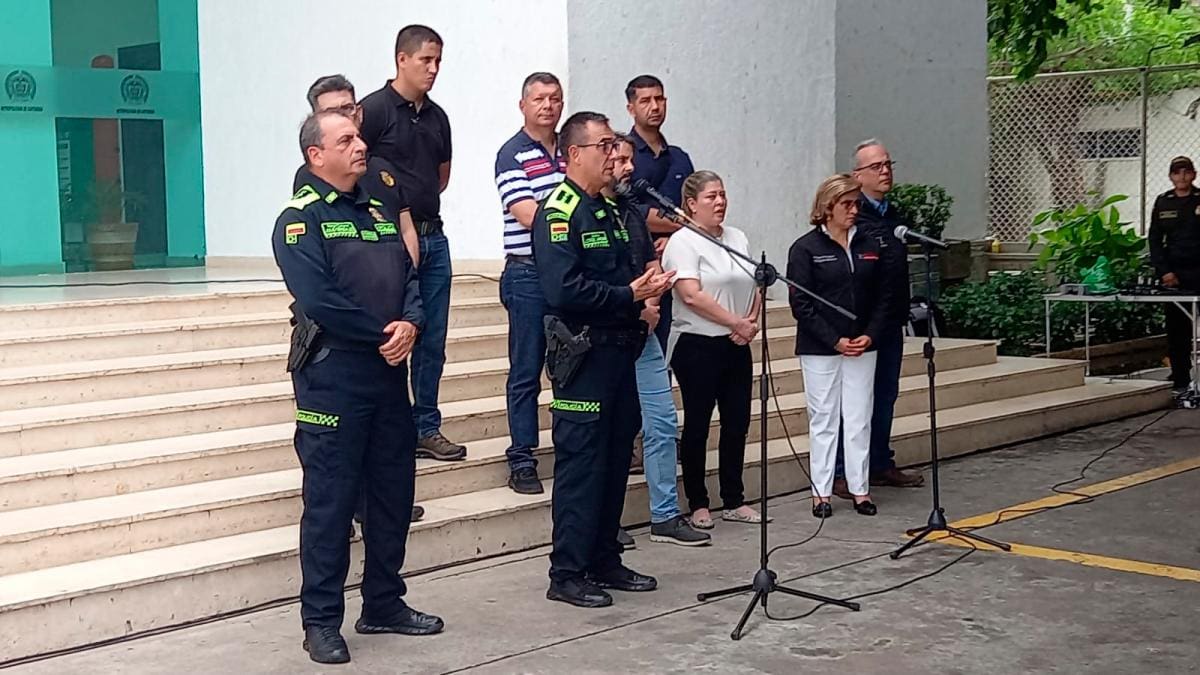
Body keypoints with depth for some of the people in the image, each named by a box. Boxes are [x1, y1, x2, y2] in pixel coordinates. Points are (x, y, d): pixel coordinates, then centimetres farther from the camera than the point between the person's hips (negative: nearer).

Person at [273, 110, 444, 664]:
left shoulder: (378, 213, 16)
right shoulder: (300, 219, -8)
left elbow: (409, 279, 10)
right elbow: (319, 300, -19)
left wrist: (410, 324, -11)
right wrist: (383, 335, -12)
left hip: (388, 375, 7)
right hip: (331, 379, -7)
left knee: (393, 493, 13)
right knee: (330, 501, -2)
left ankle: (384, 604, 26)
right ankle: (321, 622, 7)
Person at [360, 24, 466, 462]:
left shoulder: (437, 116, 13)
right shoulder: (375, 109, -8)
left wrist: (419, 202, 12)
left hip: (433, 236, 7)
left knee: (432, 340, 10)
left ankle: (426, 428, 19)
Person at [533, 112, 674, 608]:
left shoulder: (609, 210, 16)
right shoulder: (558, 212, -13)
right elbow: (564, 290, -24)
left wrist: (645, 289, 5)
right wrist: (629, 296, -17)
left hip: (619, 351, 9)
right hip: (582, 357, -9)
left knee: (616, 461, 13)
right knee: (580, 465, -4)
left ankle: (604, 562, 24)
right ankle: (567, 575, 4)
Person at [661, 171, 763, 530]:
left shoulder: (738, 238, 13)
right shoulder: (683, 242, -10)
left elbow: (756, 285, 14)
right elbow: (692, 296, -20)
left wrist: (751, 321, -4)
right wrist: (736, 322, -16)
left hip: (737, 346, 7)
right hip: (697, 346, -7)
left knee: (737, 422, 9)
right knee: (697, 425, 2)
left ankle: (734, 501, 19)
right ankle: (697, 503, 11)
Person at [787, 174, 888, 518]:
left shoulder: (869, 245, 8)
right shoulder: (805, 248, -5)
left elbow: (882, 297, 9)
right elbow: (800, 304, -9)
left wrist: (870, 335, -6)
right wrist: (835, 341, -13)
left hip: (862, 348, 3)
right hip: (820, 350, -3)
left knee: (859, 420, 5)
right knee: (823, 420, 4)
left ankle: (860, 489, 13)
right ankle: (821, 492, 10)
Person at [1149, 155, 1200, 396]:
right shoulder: (1162, 203, 10)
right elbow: (1155, 241, 9)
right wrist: (1164, 271, -3)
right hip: (1173, 274, 2)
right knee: (1176, 330, 4)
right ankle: (1180, 382, 10)